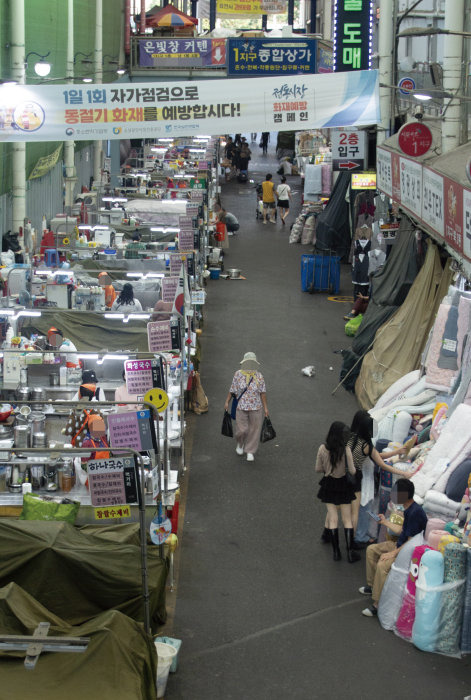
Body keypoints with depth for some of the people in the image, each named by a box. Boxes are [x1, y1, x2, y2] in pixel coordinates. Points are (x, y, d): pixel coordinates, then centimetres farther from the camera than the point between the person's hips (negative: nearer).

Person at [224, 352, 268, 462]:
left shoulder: (259, 376, -1)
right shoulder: (238, 374, -1)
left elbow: (263, 393, 0)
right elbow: (232, 390, 6)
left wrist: (265, 407, -2)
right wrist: (227, 402, 8)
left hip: (256, 408, 1)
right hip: (241, 407, -1)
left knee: (254, 430, 5)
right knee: (241, 430, 0)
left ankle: (250, 452, 20)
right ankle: (240, 444, 33)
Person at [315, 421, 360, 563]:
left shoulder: (322, 449, -12)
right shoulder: (346, 450, -20)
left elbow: (318, 469, -2)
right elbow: (352, 471, -14)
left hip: (328, 485, 2)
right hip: (343, 485, -2)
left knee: (332, 519, 12)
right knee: (347, 520, 10)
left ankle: (336, 552, 13)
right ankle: (350, 552, 9)